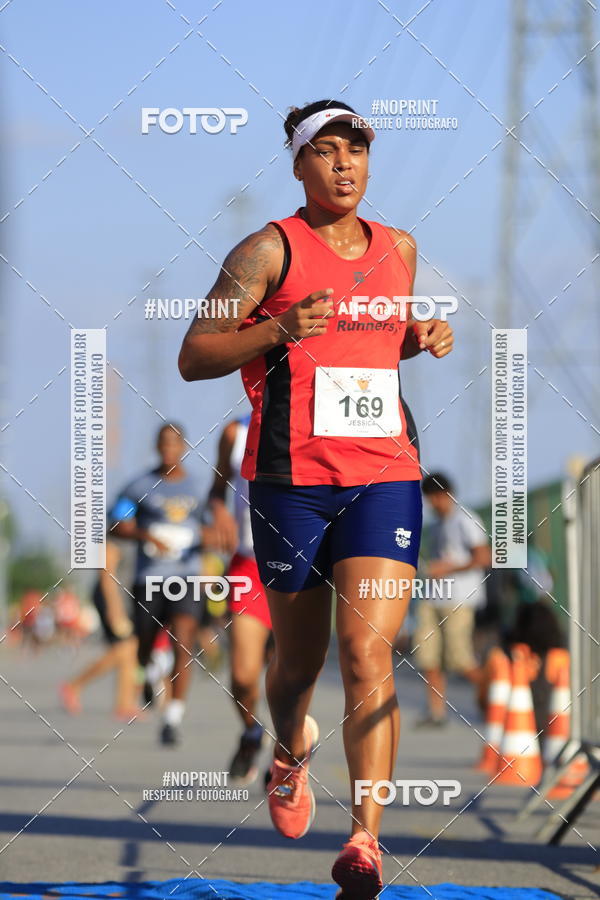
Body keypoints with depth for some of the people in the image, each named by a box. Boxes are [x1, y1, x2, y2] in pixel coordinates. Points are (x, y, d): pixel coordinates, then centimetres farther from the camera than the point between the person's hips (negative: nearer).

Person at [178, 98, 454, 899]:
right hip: (291, 480, -2)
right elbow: (192, 358, -6)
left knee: (369, 653, -14)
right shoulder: (269, 251, -3)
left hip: (385, 477, 2)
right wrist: (279, 331, -21)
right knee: (300, 658, 12)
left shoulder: (399, 249, 13)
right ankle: (291, 753, 47)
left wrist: (427, 337, 9)